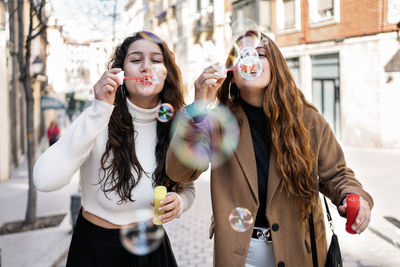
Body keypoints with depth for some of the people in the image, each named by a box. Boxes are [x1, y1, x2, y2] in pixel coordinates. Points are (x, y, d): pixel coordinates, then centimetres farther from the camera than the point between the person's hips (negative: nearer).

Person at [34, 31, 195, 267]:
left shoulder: (175, 127, -6)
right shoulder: (98, 120, -18)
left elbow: (187, 188, 7)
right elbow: (45, 181, -31)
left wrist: (178, 202, -17)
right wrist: (100, 110, -34)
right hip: (96, 248, -3)